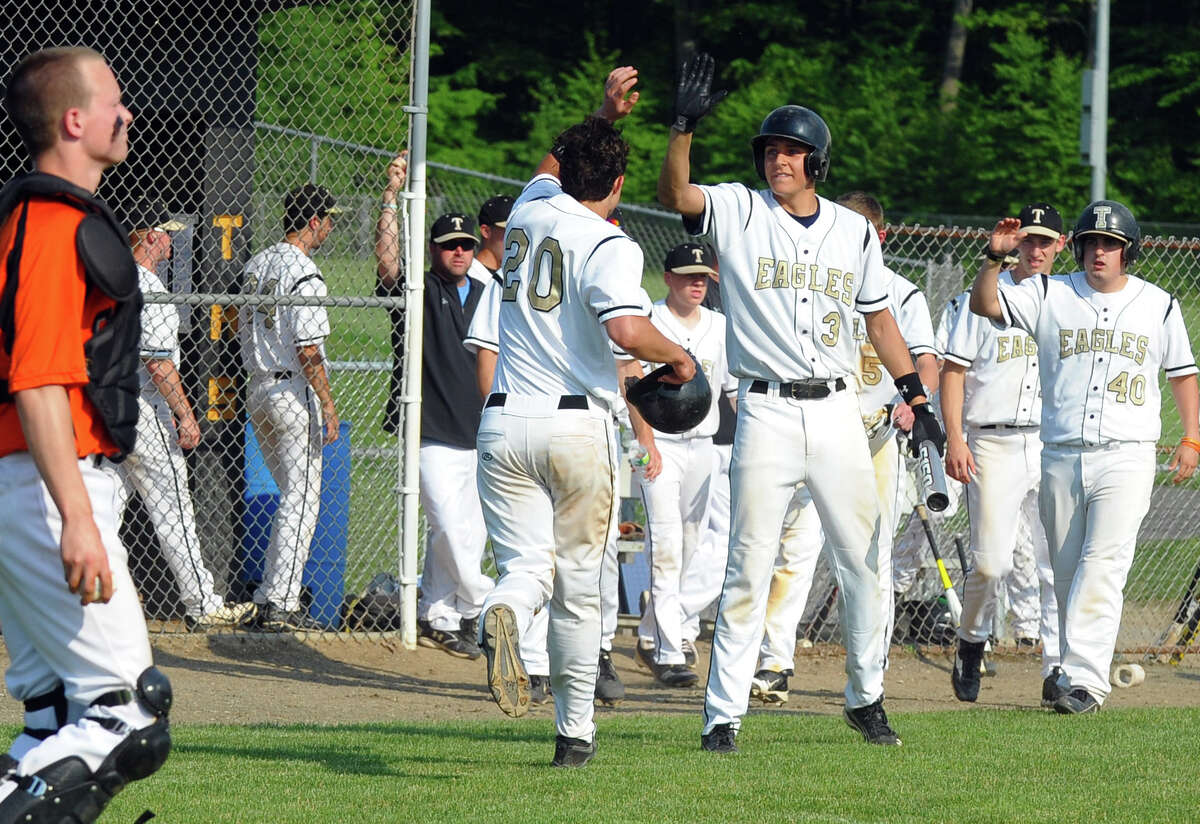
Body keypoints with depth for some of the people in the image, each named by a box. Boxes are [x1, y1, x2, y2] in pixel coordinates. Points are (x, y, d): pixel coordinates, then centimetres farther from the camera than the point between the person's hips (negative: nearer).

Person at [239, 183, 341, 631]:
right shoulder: (304, 275, -16)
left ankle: (273, 598, 17)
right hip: (294, 393, -9)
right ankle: (279, 604, -8)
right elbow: (308, 352, -20)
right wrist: (329, 407, -16)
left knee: (294, 494, 18)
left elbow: (243, 328, 18)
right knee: (302, 499, -4)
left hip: (258, 389, 9)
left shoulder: (257, 264, 10)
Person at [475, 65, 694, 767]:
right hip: (579, 428, -4)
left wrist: (606, 115, 34)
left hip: (504, 426, 4)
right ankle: (575, 732, 11)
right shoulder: (609, 246, -8)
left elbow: (555, 165, 35)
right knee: (578, 589, 7)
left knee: (528, 567, -1)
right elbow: (627, 329, -25)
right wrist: (678, 356, -8)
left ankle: (503, 617, -37)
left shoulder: (531, 213, 10)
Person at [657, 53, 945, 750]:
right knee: (750, 565, -5)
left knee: (864, 559, 7)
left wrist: (915, 392, 10)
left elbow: (878, 316, 16)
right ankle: (724, 714, -2)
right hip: (767, 411, -3)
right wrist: (685, 126, -33)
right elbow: (676, 196, -19)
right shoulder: (739, 211, -1)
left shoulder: (854, 230, 9)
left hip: (837, 412, 3)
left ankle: (867, 699, 22)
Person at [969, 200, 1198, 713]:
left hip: (1126, 459, -2)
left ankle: (1085, 679, -22)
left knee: (1103, 565, -16)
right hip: (1061, 458, 2)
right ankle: (1073, 668, 19)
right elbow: (984, 305, -4)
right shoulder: (1050, 295, 6)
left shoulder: (1158, 306, 8)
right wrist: (994, 258, -21)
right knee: (1067, 572, 8)